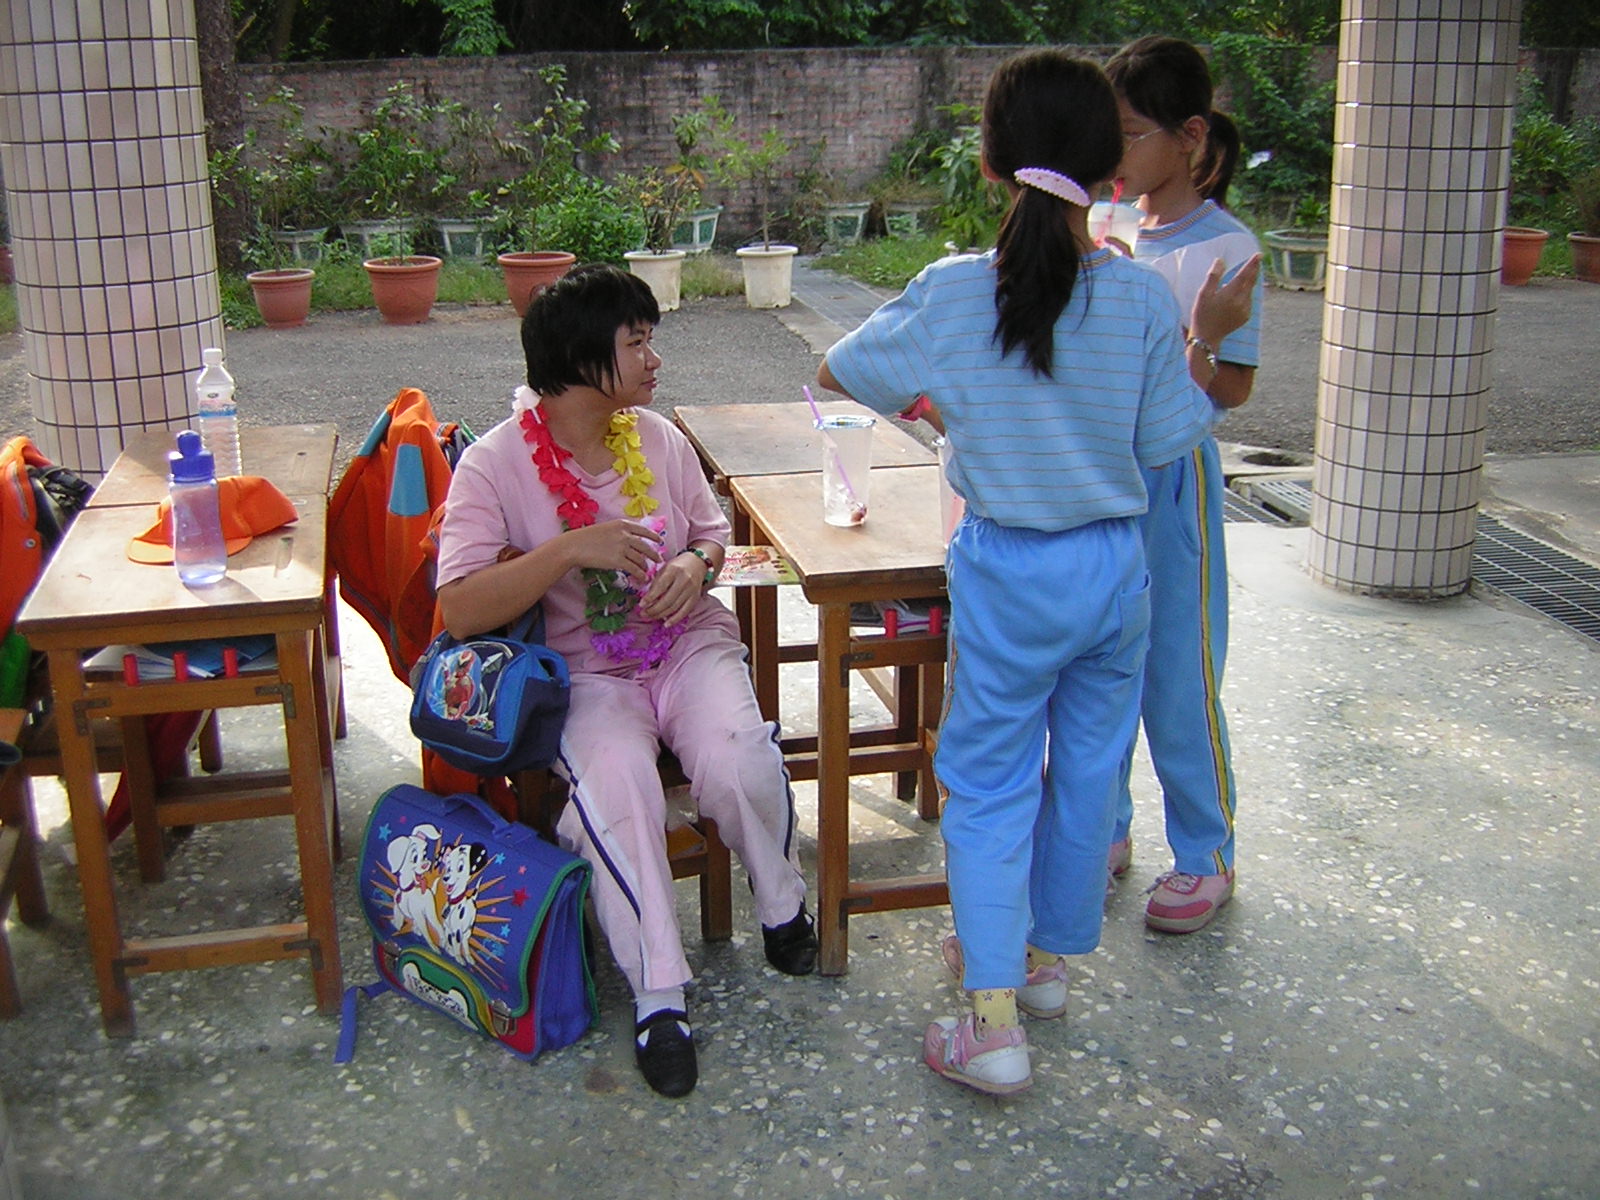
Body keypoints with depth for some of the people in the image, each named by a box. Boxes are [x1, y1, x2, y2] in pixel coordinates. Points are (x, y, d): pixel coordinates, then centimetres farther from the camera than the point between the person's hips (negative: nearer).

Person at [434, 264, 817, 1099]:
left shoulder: (659, 438, 5)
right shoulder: (496, 465, -9)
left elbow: (712, 528, 21)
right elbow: (461, 611, -18)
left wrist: (696, 564, -5)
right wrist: (573, 547, -26)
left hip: (689, 645, 3)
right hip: (582, 670, -3)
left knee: (737, 764, -27)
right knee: (613, 787, -34)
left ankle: (783, 906, 4)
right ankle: (658, 997, -21)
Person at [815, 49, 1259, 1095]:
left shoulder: (952, 294, -13)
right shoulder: (1144, 298, -10)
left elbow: (839, 371, 0)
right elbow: (1166, 443, -1)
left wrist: (927, 406, 17)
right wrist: (1205, 342, 11)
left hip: (1006, 574, -2)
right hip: (1118, 568, 3)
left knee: (988, 785, 8)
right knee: (1087, 770, 19)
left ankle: (994, 1019, 4)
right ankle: (1053, 956, 37)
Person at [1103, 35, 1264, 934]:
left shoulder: (1224, 247, -11)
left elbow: (1233, 386, -13)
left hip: (1171, 477, -6)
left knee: (1178, 676, 3)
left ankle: (1206, 857, 21)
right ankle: (1103, 832, 32)